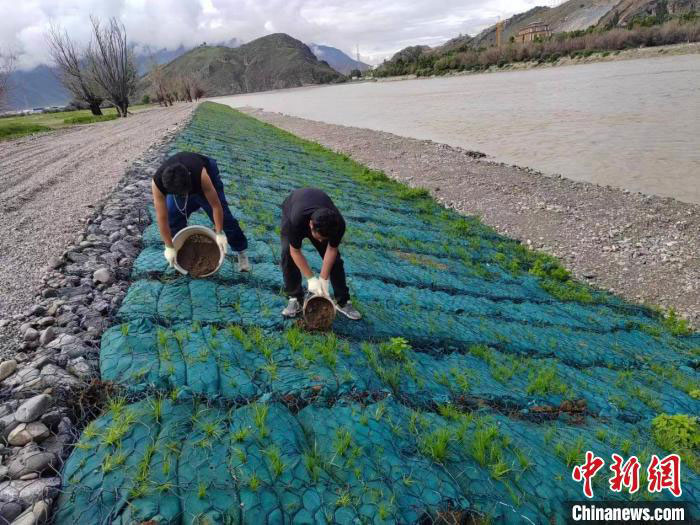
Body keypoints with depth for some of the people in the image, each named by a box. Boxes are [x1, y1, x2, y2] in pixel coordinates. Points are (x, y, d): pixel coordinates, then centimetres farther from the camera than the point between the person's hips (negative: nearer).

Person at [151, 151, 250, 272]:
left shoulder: (201, 174, -46)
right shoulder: (157, 182, -38)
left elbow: (215, 205, -34)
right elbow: (162, 218, -31)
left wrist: (220, 234, -29)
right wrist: (170, 247, -27)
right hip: (177, 185, 3)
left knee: (223, 217, -5)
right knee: (172, 216, -9)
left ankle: (241, 252, 10)